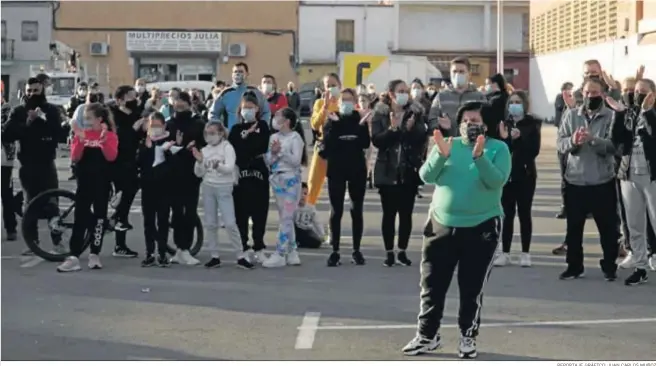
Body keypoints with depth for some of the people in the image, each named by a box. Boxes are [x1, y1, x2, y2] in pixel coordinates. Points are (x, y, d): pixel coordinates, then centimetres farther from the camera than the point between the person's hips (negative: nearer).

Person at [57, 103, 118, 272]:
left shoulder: (110, 135, -1)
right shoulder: (81, 134, 5)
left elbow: (111, 156, -15)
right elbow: (75, 157, -5)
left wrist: (103, 139, -26)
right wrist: (80, 140, -19)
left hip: (102, 182, -1)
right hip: (84, 181, 1)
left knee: (99, 217, 5)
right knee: (79, 218, -3)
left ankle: (94, 255, 15)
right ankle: (73, 258, -6)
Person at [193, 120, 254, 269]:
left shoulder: (227, 147, -5)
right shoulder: (205, 150, 9)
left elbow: (230, 168, -18)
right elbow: (199, 173, 7)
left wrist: (217, 165, -37)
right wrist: (199, 161, -12)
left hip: (224, 187, -5)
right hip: (208, 187, 5)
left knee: (230, 223, -8)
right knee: (210, 224, 5)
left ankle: (241, 256, -1)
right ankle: (215, 256, 13)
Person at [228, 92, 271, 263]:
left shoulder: (263, 127, 8)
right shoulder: (236, 129, 11)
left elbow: (263, 147, -6)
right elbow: (232, 150, -1)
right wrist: (253, 156, -10)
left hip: (259, 174, -1)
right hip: (240, 174, 1)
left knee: (259, 212, 0)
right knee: (241, 212, 0)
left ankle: (258, 248, 8)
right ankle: (244, 248, 9)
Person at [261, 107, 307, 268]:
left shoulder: (295, 137, -6)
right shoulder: (274, 137, 11)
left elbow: (296, 160, -14)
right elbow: (268, 161, 6)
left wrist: (281, 151, -18)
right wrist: (273, 153, -12)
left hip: (291, 179, -6)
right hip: (277, 179, 6)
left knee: (286, 218, -8)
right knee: (285, 218, 9)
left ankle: (280, 254, -9)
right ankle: (291, 253, 15)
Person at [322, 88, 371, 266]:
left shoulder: (360, 119, 4)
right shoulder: (332, 120, 3)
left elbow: (366, 143, -8)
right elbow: (327, 143, -13)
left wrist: (363, 125, -19)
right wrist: (334, 124, -20)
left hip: (357, 169, 1)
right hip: (336, 170, -1)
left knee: (357, 210, 5)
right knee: (336, 211, -1)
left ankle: (357, 250, 12)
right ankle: (335, 251, 2)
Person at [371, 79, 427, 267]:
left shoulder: (416, 113, 3)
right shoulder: (380, 114, 1)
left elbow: (422, 138, -4)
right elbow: (376, 140, -9)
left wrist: (411, 129, -22)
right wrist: (392, 129, -22)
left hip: (410, 170, 1)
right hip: (387, 170, -1)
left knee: (406, 213, 4)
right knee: (389, 212, 1)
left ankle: (402, 252, 14)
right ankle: (389, 253, 9)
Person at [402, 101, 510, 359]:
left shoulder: (498, 148, -3)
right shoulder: (446, 145, 5)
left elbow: (496, 181, -17)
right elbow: (426, 176, -5)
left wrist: (479, 156, -29)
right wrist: (441, 155, -21)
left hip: (481, 228, -3)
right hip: (441, 224, 3)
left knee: (472, 289, 6)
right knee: (432, 285, 7)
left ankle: (468, 338, 18)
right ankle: (427, 335, 18)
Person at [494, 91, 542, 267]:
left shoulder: (532, 124, -1)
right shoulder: (504, 123, 5)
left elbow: (534, 150, -9)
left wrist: (519, 139, -21)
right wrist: (503, 138, -17)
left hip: (525, 175, -2)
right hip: (506, 174, 2)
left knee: (524, 214, 3)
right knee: (507, 214, 3)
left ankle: (525, 253, 9)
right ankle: (505, 253, 7)